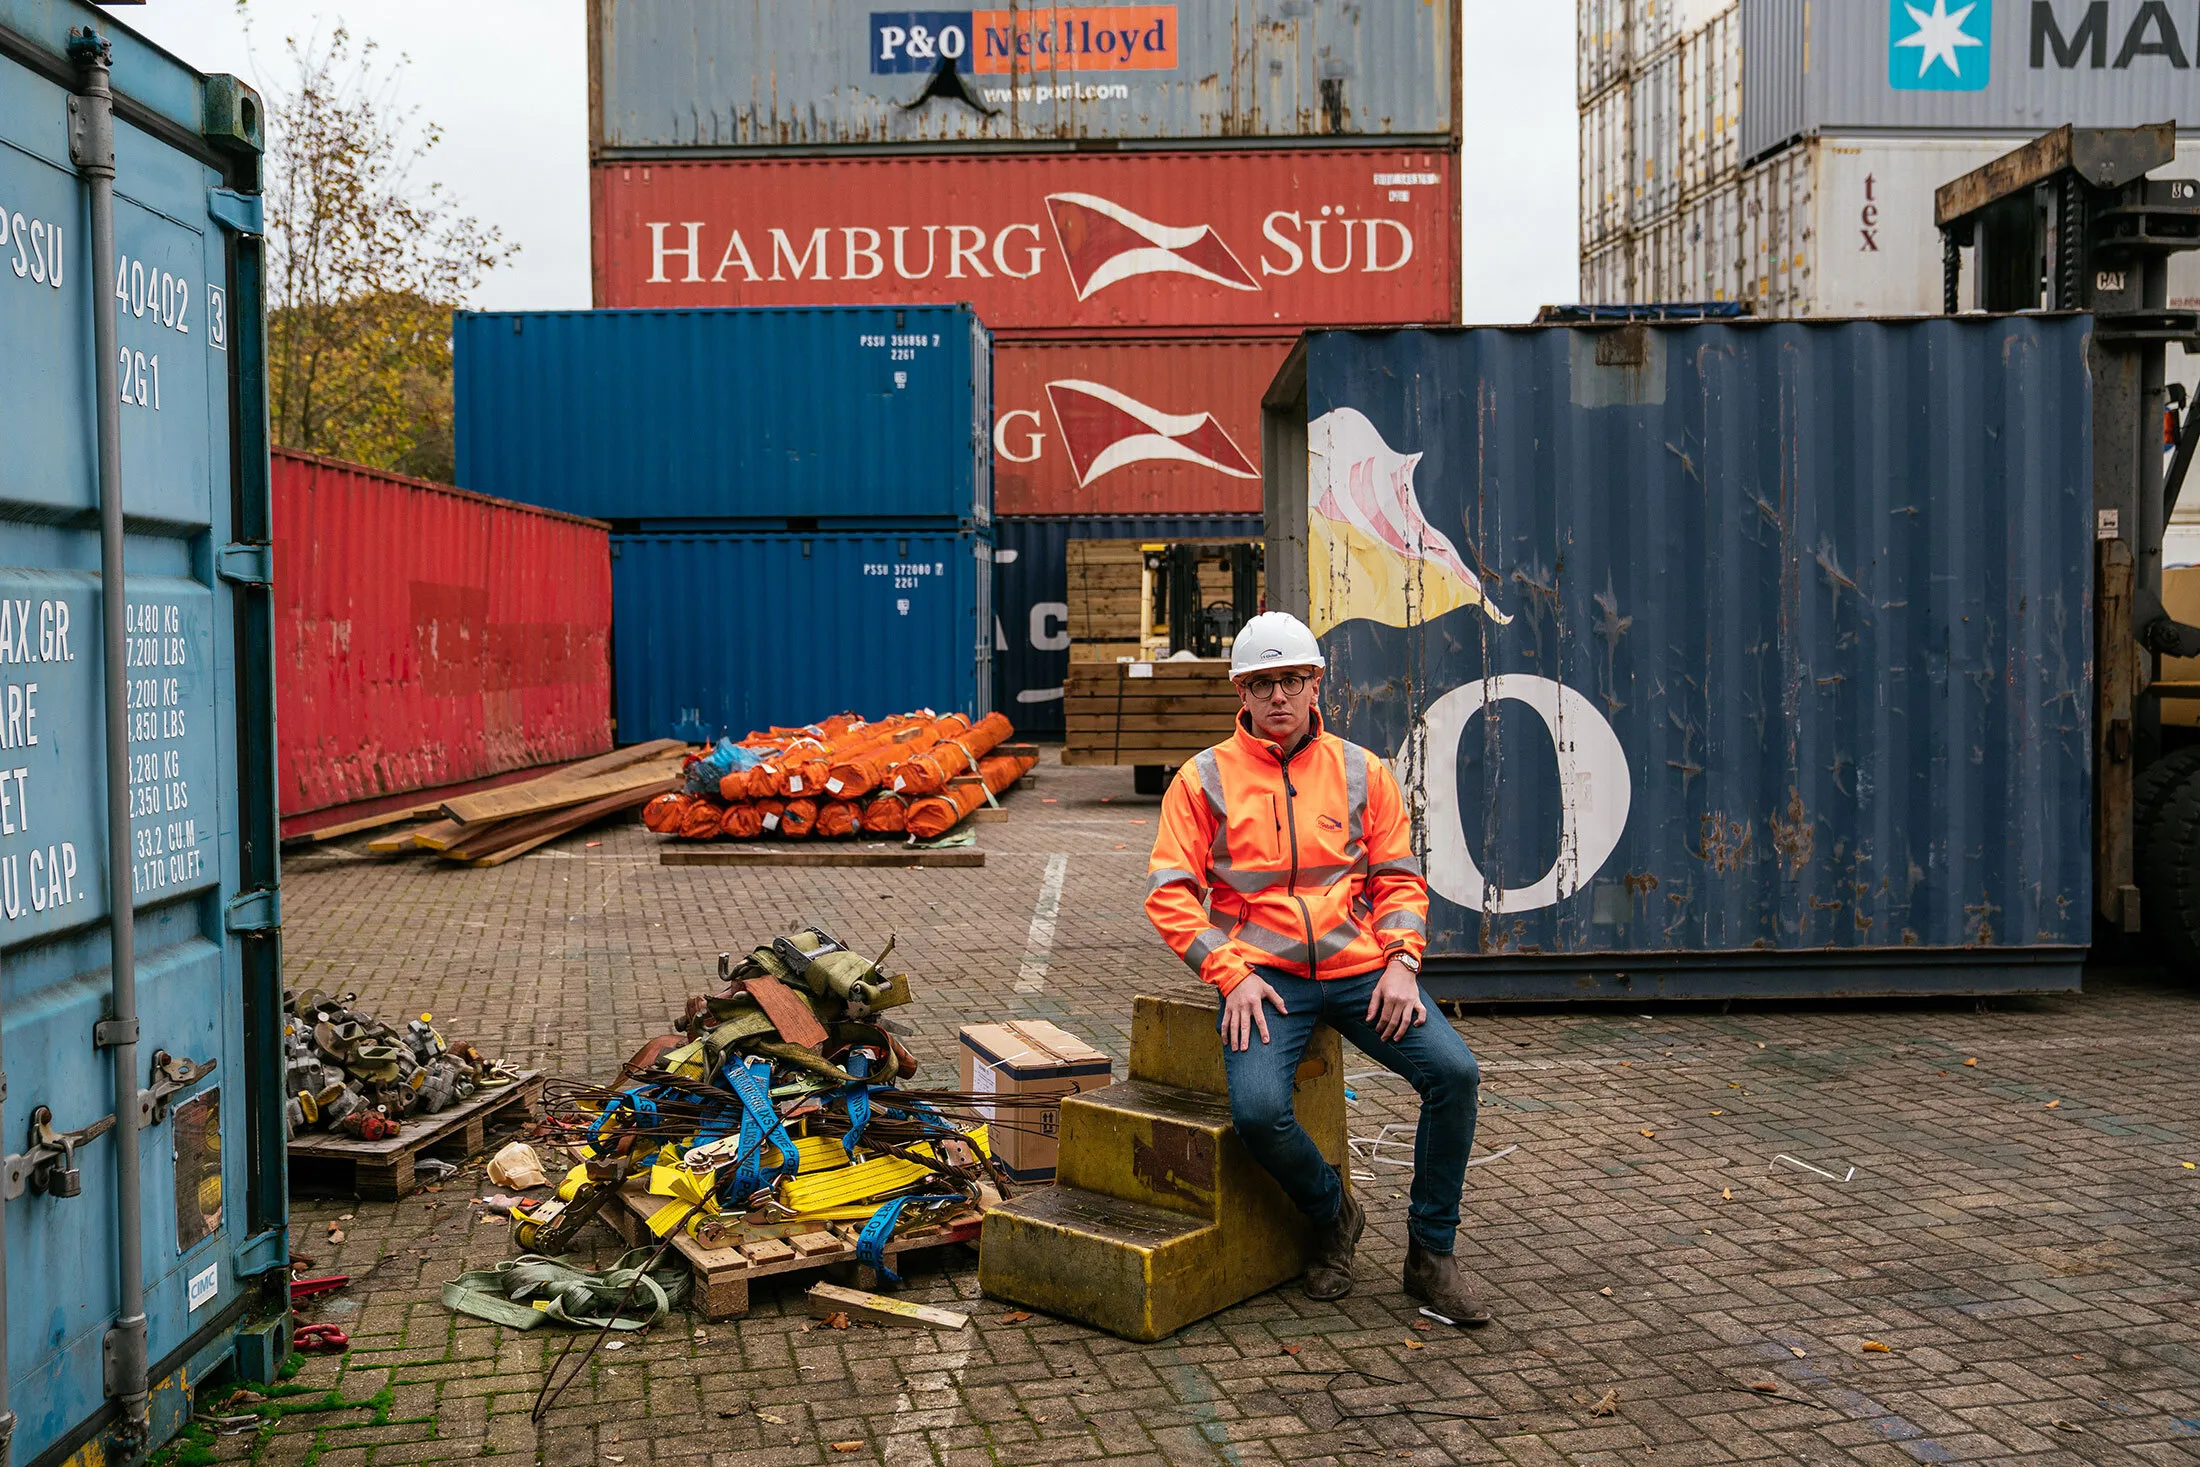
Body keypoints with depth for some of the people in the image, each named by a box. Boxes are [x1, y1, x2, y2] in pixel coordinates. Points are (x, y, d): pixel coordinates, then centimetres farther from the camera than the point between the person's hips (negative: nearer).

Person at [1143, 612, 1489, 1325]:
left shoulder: (1363, 773, 10)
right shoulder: (1204, 780, 3)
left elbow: (1398, 878, 11)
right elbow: (1169, 894, -1)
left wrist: (1401, 962, -7)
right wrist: (1233, 975, -12)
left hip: (1359, 967, 2)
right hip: (1264, 975, -2)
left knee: (1454, 1070, -20)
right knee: (1258, 1109, -28)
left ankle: (1431, 1252, -1)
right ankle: (1333, 1214, 5)